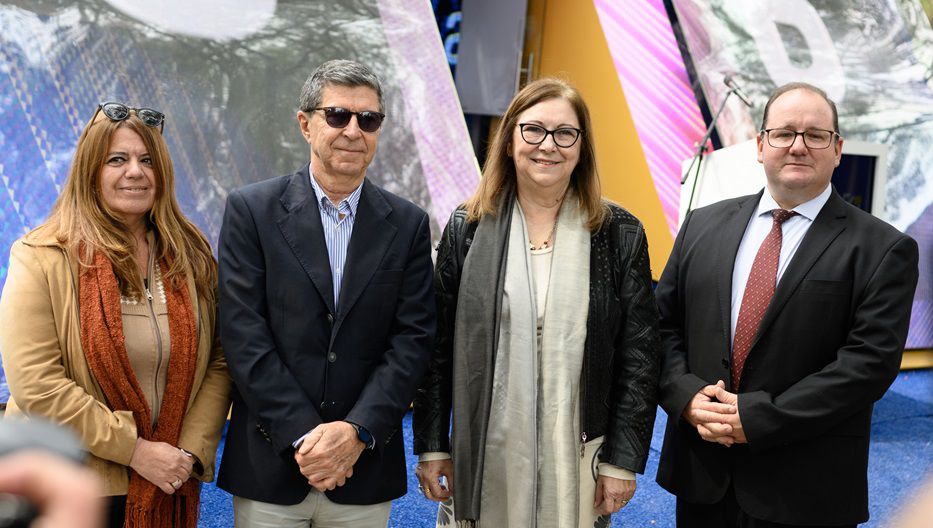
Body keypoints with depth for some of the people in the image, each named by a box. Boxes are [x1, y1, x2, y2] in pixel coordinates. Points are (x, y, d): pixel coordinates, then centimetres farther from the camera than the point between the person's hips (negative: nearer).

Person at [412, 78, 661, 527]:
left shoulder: (620, 235, -2)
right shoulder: (467, 228, 1)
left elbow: (639, 356, -1)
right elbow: (438, 346, 3)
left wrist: (624, 461, -4)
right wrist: (431, 447, 2)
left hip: (579, 457, 0)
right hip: (482, 455, 1)